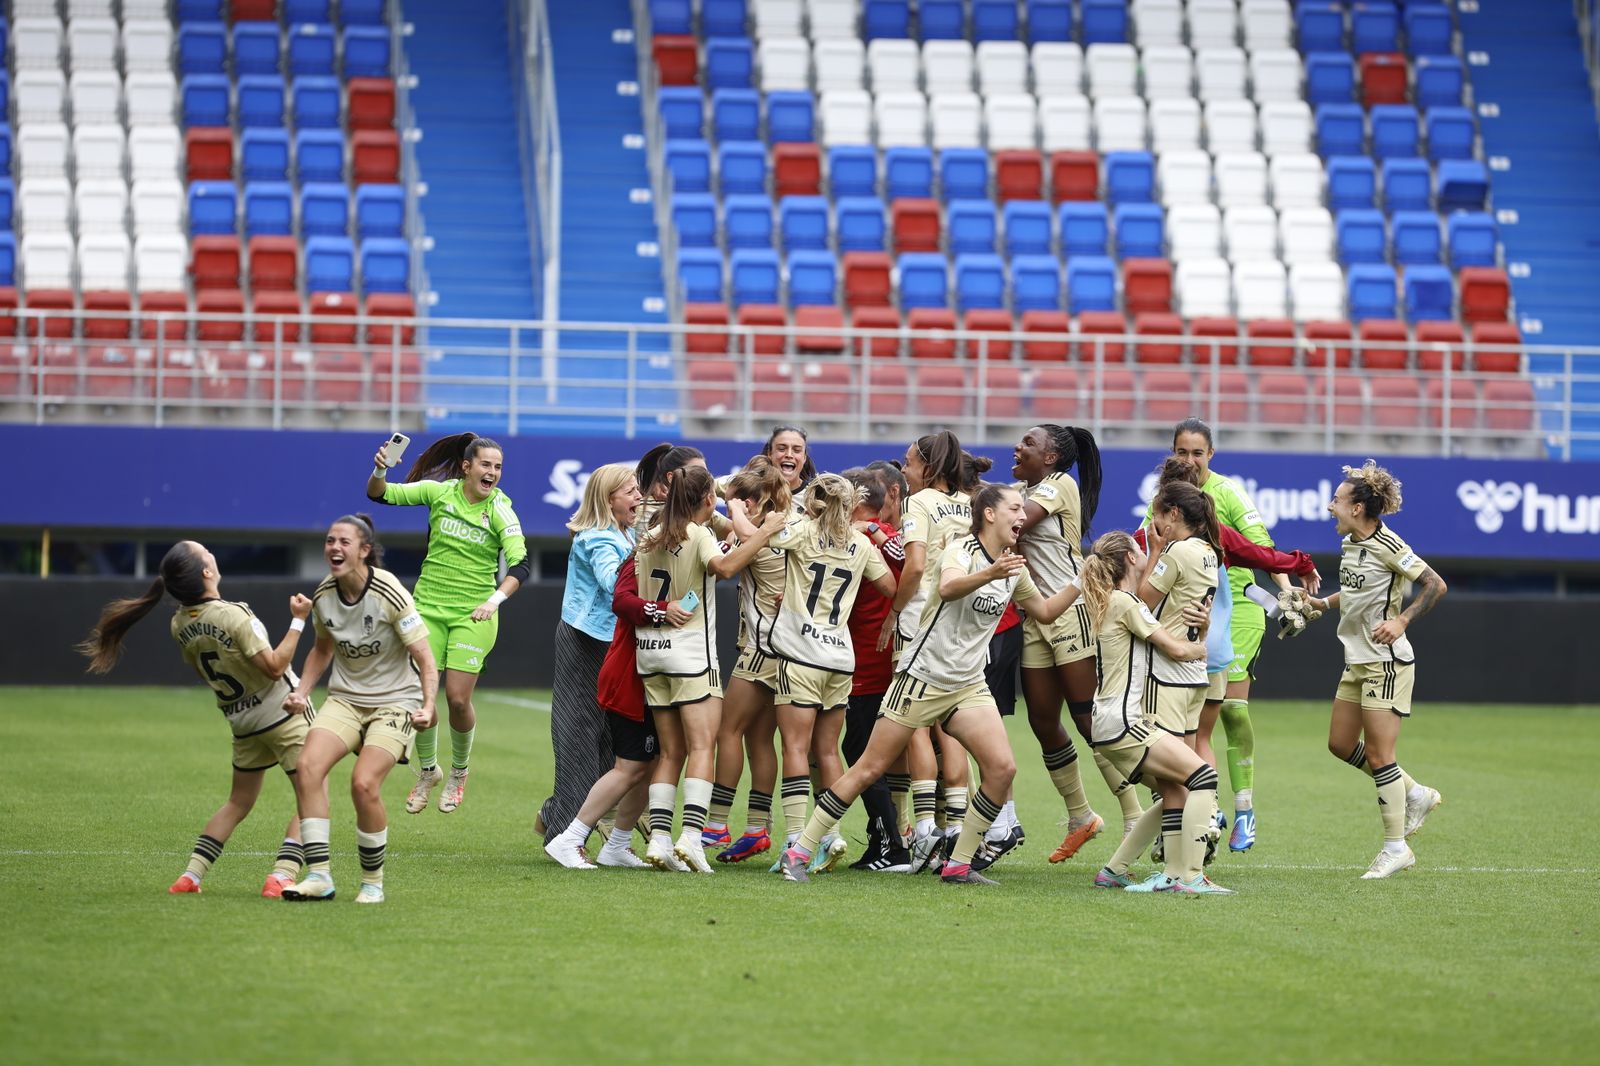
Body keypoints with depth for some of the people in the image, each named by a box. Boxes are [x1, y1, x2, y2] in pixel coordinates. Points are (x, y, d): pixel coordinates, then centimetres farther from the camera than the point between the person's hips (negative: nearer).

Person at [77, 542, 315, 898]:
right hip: (281, 711, -7)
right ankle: (281, 876, -17)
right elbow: (274, 666, -19)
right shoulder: (233, 617, -23)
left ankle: (192, 874, 15)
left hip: (241, 720, 7)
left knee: (239, 802, 22)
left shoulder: (180, 624, -2)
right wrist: (298, 621, -17)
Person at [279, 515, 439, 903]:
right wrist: (302, 692, 8)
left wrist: (427, 706, -27)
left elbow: (425, 659, -14)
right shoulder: (324, 595, 0)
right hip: (345, 699, 5)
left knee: (364, 783, -23)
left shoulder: (390, 594, -17)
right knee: (309, 765, -21)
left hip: (394, 702, -5)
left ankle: (373, 881, -2)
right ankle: (318, 874, -18)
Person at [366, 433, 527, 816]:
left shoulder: (501, 511, -9)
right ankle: (427, 771, 24)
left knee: (458, 697, -7)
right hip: (429, 607, 2)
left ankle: (459, 773, 19)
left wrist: (494, 600, -32)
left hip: (474, 615, -2)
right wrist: (379, 472, -22)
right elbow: (379, 494, 0)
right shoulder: (439, 492, -3)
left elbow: (521, 565, -16)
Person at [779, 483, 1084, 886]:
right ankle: (799, 852, 2)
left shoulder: (1013, 568, 9)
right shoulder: (961, 551, -13)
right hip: (923, 675, -7)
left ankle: (958, 865, -1)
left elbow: (1046, 611, 24)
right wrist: (989, 575, -53)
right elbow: (948, 588, -36)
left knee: (1002, 767, -11)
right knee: (870, 768, -6)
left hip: (968, 684, 7)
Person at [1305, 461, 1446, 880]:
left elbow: (1436, 585, -18)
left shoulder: (1386, 545, -17)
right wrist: (1323, 603, 18)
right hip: (1357, 661, 10)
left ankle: (1396, 847, 3)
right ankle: (1416, 795, 26)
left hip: (1386, 661, -10)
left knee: (1378, 755, -6)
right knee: (1341, 743, 12)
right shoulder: (1348, 544, 9)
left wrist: (1401, 621, -26)